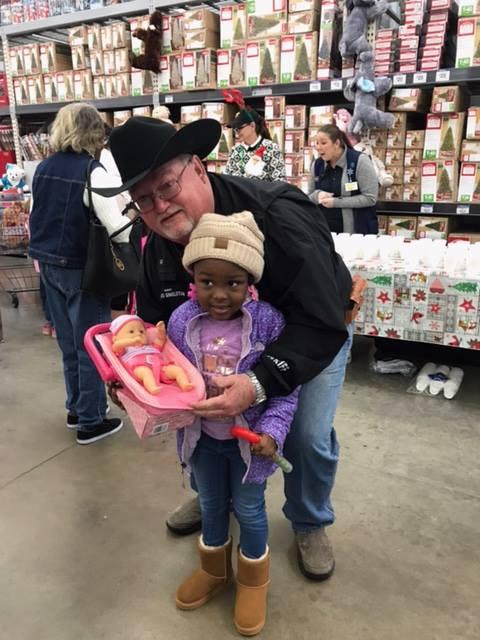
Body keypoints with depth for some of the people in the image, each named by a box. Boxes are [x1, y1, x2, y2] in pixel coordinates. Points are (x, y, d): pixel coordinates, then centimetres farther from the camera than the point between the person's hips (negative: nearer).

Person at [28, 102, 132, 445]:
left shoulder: (44, 168, 6)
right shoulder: (93, 172, -16)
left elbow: (36, 218, 13)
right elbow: (117, 227, -23)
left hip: (50, 265, 7)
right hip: (81, 270, -7)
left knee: (69, 342, 18)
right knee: (91, 345, 5)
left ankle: (76, 409, 32)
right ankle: (91, 421, 15)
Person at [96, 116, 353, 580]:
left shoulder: (277, 216, -38)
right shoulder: (157, 249, -17)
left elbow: (322, 323, -41)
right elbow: (155, 325, -5)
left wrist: (260, 384, -53)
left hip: (318, 334, -4)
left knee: (309, 437, -10)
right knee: (191, 409, 2)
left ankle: (310, 524, 25)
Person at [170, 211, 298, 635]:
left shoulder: (267, 322, -22)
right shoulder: (181, 321, -14)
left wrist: (272, 429, -23)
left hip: (249, 437, -3)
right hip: (202, 436, 3)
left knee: (249, 509, 15)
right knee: (211, 505, 23)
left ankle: (253, 581, 44)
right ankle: (214, 570, 51)